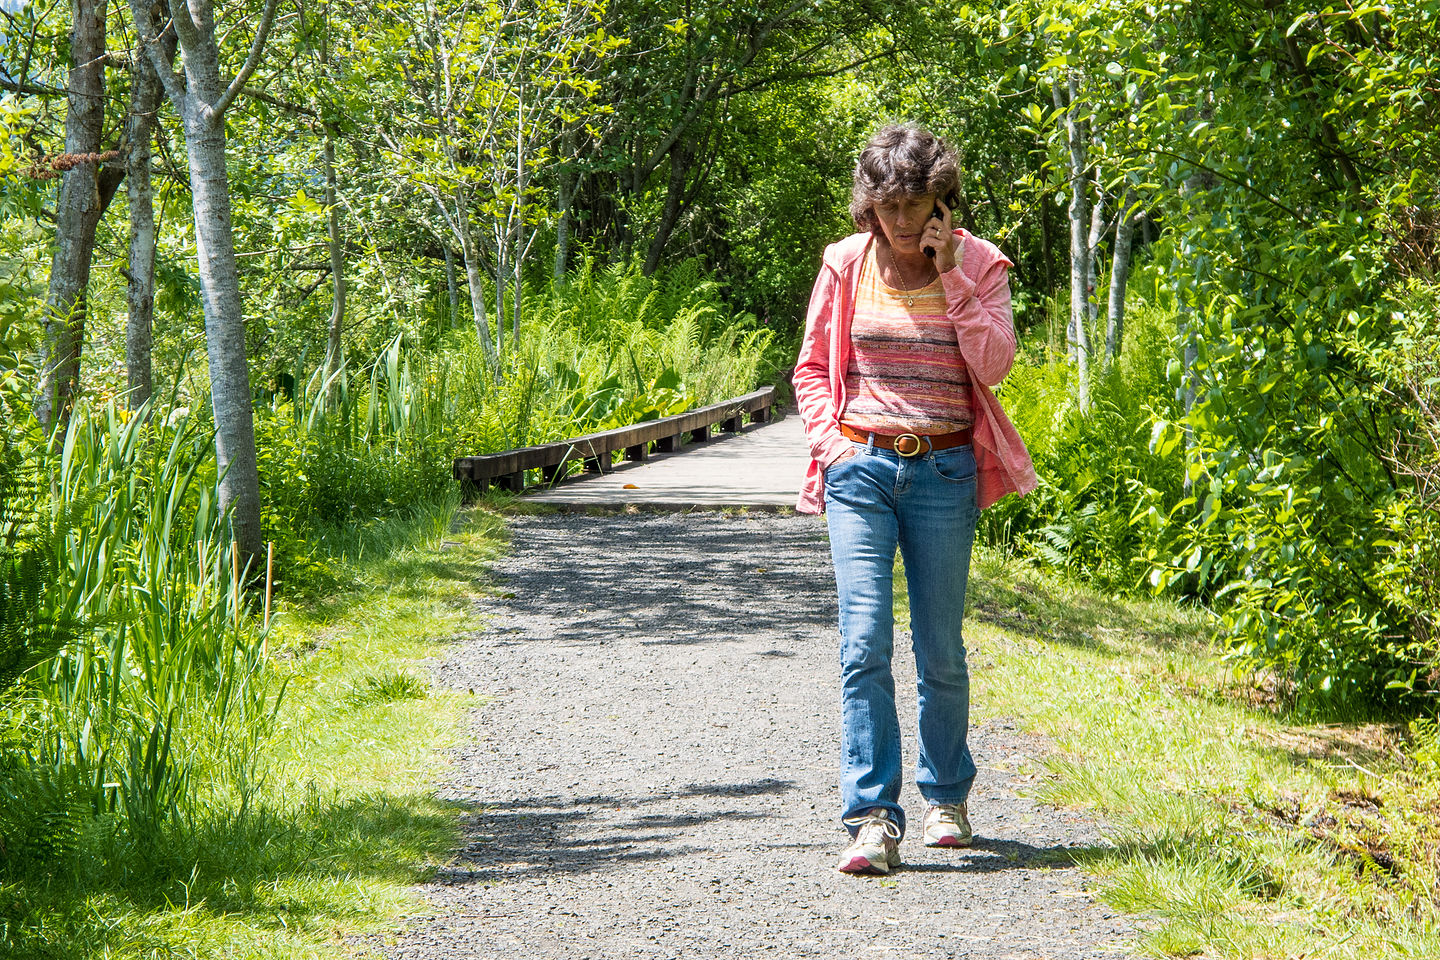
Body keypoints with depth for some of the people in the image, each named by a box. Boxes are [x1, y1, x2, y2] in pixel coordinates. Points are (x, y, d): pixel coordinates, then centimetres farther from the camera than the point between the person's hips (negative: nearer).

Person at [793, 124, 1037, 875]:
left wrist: (951, 277, -12)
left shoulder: (978, 263, 3)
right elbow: (813, 367, 13)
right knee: (864, 643, -11)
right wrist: (828, 439, -2)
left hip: (944, 471, 0)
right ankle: (873, 819, -12)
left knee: (941, 650, 6)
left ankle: (946, 794, 27)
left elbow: (993, 366, -9)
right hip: (861, 467, 0)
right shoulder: (846, 264, 4)